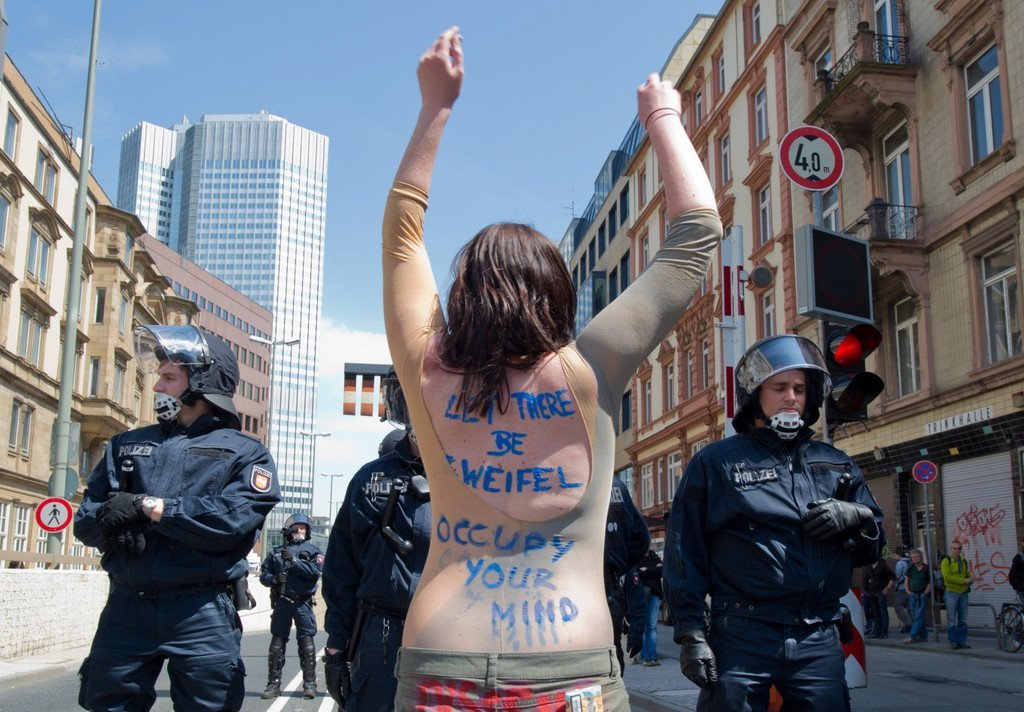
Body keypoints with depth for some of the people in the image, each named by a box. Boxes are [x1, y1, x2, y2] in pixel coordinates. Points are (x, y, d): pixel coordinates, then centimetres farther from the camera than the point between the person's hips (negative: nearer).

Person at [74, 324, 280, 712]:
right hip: (126, 606, 4)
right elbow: (86, 518, 8)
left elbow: (232, 520, -14)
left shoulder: (244, 453, 3)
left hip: (203, 612, -4)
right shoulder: (128, 444, 16)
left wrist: (149, 506, -15)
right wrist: (111, 520, -15)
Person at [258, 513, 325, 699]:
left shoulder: (313, 550, 7)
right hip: (281, 602, 3)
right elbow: (264, 574, 10)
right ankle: (274, 684, 10)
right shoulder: (277, 551, 14)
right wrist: (274, 579, -10)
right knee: (277, 642, 4)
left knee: (306, 642, -4)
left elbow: (315, 571, -10)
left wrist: (293, 560, -12)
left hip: (303, 603, -2)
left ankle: (309, 684, 0)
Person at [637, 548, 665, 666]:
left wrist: (646, 570, -6)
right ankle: (644, 657, -2)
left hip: (654, 594, 3)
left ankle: (653, 657, 0)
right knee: (642, 626, -5)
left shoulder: (655, 557, 15)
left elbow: (662, 571, 0)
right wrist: (654, 570, -7)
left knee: (652, 626, 0)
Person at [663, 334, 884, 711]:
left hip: (818, 639, 4)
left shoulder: (835, 464, 16)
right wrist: (691, 633, -6)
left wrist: (857, 518, -2)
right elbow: (685, 552, 1)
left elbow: (871, 546, 21)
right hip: (741, 637, -3)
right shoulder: (715, 463, 4)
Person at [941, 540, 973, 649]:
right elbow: (947, 576, -15)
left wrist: (970, 579, -5)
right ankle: (953, 642, 1)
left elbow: (967, 576, 20)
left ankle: (962, 641, 14)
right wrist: (963, 580, -17)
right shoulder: (946, 561, -4)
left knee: (963, 620, 8)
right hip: (951, 593, -6)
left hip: (963, 592, 6)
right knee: (952, 620, -3)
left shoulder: (964, 561, 15)